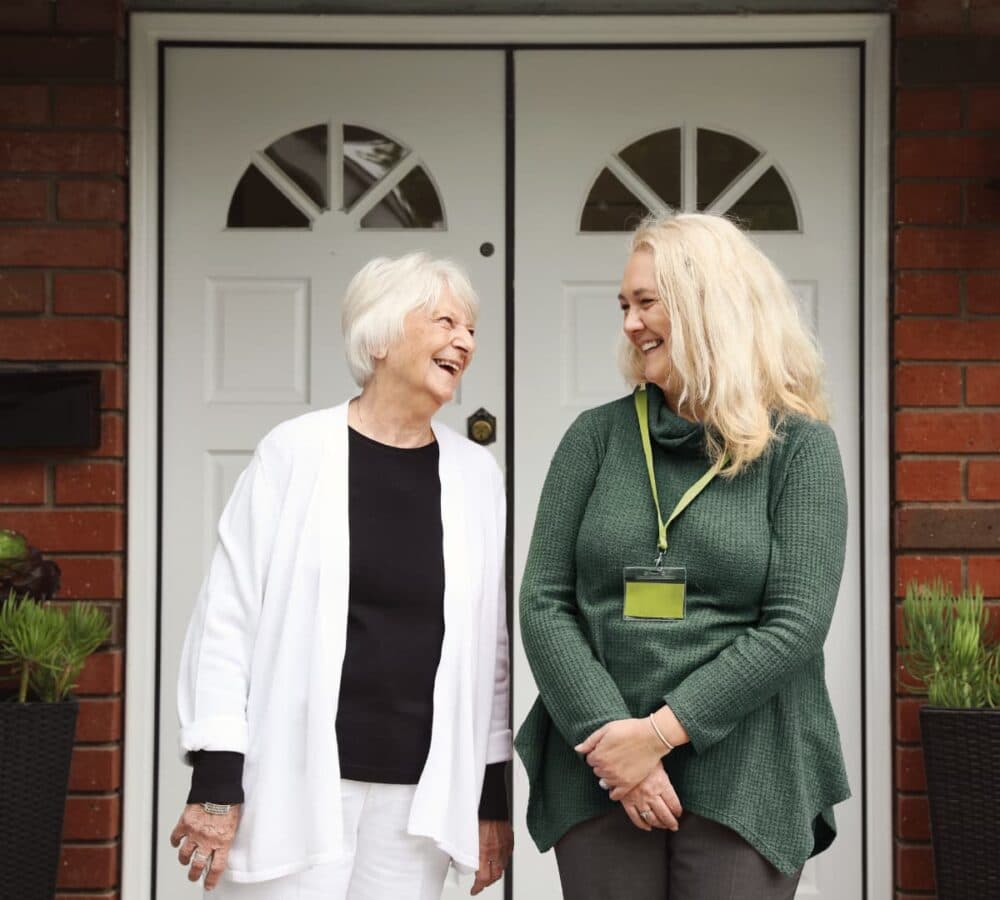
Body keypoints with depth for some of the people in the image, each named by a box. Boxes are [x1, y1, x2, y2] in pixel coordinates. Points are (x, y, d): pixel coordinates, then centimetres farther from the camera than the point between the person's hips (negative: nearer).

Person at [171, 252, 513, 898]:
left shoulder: (476, 474, 6)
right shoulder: (297, 451, -4)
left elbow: (490, 642, 10)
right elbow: (229, 615, -3)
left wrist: (494, 796, 10)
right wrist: (216, 781, -7)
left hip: (421, 791, 3)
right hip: (298, 781, -3)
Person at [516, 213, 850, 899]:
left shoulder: (799, 445, -1)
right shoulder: (597, 437, 6)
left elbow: (797, 622, -9)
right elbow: (543, 602, 1)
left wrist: (661, 731, -15)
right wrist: (609, 730, -12)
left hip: (744, 780, -2)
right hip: (598, 775, 2)